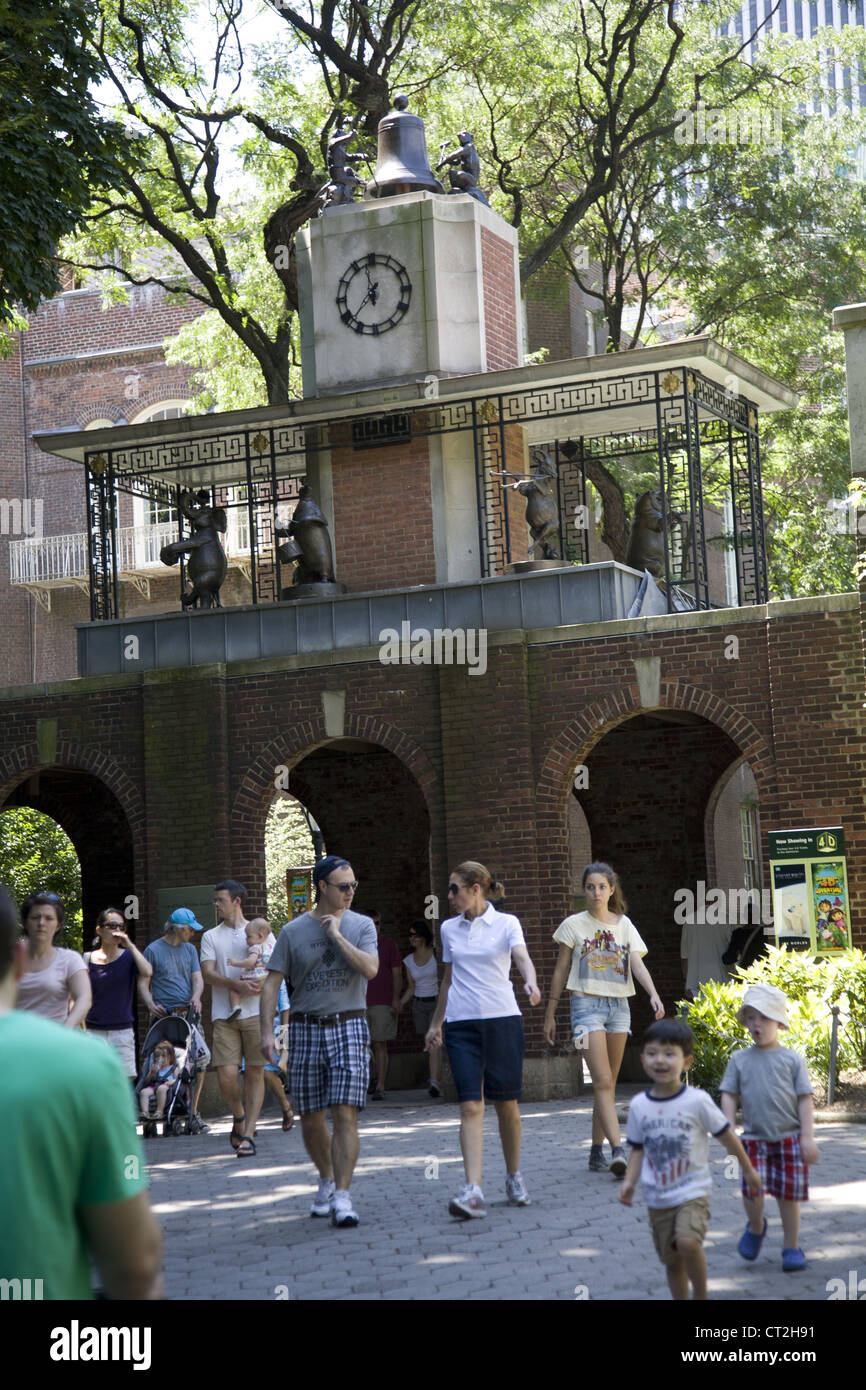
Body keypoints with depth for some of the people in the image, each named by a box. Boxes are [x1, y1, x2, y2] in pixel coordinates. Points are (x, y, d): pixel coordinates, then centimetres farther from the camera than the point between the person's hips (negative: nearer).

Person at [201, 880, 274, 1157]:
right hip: (224, 1015, 1)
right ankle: (238, 1116, 20)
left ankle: (247, 1134, 0)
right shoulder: (211, 937, 11)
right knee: (226, 1075, -9)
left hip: (256, 1013, 0)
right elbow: (208, 974, -1)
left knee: (254, 1073, -3)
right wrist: (237, 985, -17)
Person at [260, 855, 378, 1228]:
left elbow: (370, 969, -12)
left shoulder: (361, 925, 5)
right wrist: (266, 1031, -7)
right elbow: (271, 983, 2)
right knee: (310, 1118, 8)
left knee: (345, 1114, -12)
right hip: (306, 1029, 1)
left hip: (348, 1027, -1)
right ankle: (326, 1179, 32)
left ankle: (342, 1197, -12)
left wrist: (337, 934, -9)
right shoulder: (293, 931, 4)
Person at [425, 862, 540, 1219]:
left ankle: (514, 1177, 25)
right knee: (471, 1106, -10)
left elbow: (522, 957, -16)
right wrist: (435, 1023, 24)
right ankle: (473, 1190, -18)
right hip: (461, 1024, 2)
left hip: (503, 1019, -2)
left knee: (507, 1104, 4)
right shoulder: (449, 929, 13)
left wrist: (531, 983, -37)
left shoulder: (506, 924, 1)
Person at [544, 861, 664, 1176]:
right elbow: (560, 970, 6)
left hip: (619, 1005, 4)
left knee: (608, 1084, 8)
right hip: (587, 1004, -4)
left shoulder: (624, 925, 10)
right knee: (603, 1082, -15)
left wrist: (653, 995, -20)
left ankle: (597, 1152, 16)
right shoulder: (574, 925, 2)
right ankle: (618, 1151, -26)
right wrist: (550, 1014, 6)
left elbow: (637, 964, -2)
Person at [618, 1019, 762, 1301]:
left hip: (692, 1192, -4)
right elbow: (638, 1149, 9)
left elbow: (726, 1136, 0)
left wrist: (748, 1170, 9)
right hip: (658, 1198, 4)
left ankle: (701, 1294, -5)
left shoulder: (697, 1101, -11)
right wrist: (629, 1182, -5)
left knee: (688, 1242, -26)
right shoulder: (638, 1105, -1)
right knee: (671, 1260, 11)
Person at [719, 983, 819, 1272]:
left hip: (789, 1137, 0)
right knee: (752, 1190, -13)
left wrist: (808, 1137, -6)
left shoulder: (792, 1060, 3)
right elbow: (729, 1096, 7)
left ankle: (791, 1247, 18)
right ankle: (756, 1227, 18)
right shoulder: (740, 1060, 6)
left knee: (788, 1194, 1)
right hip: (754, 1138, 0)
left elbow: (804, 1099, 1)